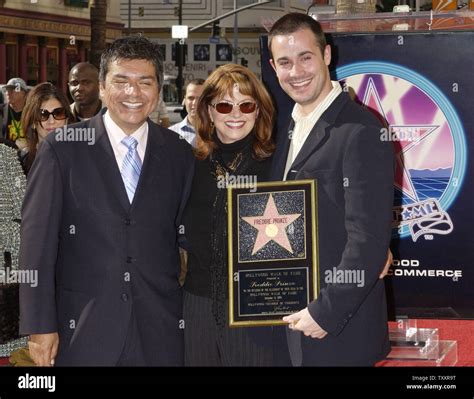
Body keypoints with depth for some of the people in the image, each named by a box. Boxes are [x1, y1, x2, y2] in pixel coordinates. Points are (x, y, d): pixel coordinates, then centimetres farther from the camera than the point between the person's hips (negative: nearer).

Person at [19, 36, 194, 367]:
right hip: (83, 329, -2)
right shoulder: (61, 147, -2)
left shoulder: (179, 154, 6)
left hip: (159, 329, 2)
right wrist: (40, 326, -8)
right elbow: (38, 240, -4)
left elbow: (184, 238, 10)